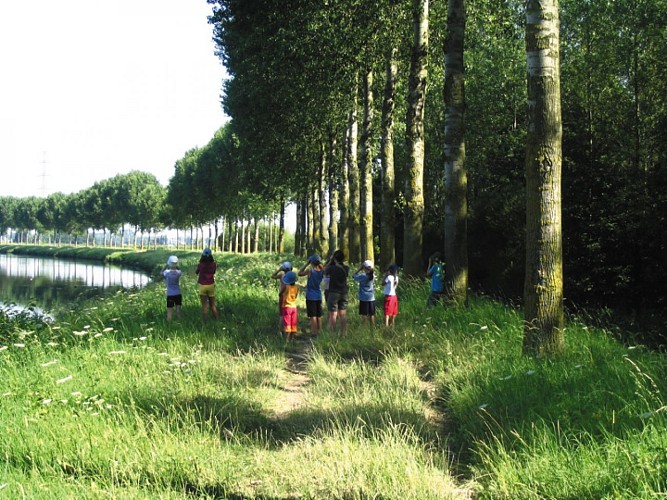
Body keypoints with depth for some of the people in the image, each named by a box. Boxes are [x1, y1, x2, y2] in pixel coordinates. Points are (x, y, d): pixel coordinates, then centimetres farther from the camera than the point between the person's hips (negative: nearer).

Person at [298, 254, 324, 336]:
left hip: (311, 296, -5)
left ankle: (314, 333, -3)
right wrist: (320, 264, 4)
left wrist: (306, 263, -4)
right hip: (319, 296, 5)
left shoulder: (310, 271, -17)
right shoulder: (322, 271, -4)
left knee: (312, 316, -2)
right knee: (319, 316, 13)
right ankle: (319, 331, 19)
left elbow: (300, 273, -3)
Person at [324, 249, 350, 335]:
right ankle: (343, 334, 12)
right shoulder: (346, 268, -1)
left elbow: (324, 271, 2)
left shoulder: (332, 268, -15)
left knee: (333, 314, -1)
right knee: (343, 314, 9)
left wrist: (330, 260, 4)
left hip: (334, 293, -5)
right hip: (344, 293, 5)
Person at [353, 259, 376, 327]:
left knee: (363, 314, -3)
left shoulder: (363, 276, -15)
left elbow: (354, 277, -6)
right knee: (371, 314, 10)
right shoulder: (373, 275, 3)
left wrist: (359, 269, -2)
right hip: (371, 297, 6)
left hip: (364, 298, -6)